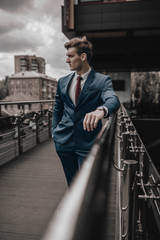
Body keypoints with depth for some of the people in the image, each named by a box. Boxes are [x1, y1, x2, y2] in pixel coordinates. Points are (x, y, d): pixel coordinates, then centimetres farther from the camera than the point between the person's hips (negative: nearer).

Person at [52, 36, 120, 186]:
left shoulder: (102, 80, -6)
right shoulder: (63, 82, 9)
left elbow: (113, 100, -26)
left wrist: (101, 110, -48)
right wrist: (55, 131, 9)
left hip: (88, 142, -4)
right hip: (64, 140, 4)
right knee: (71, 182, 17)